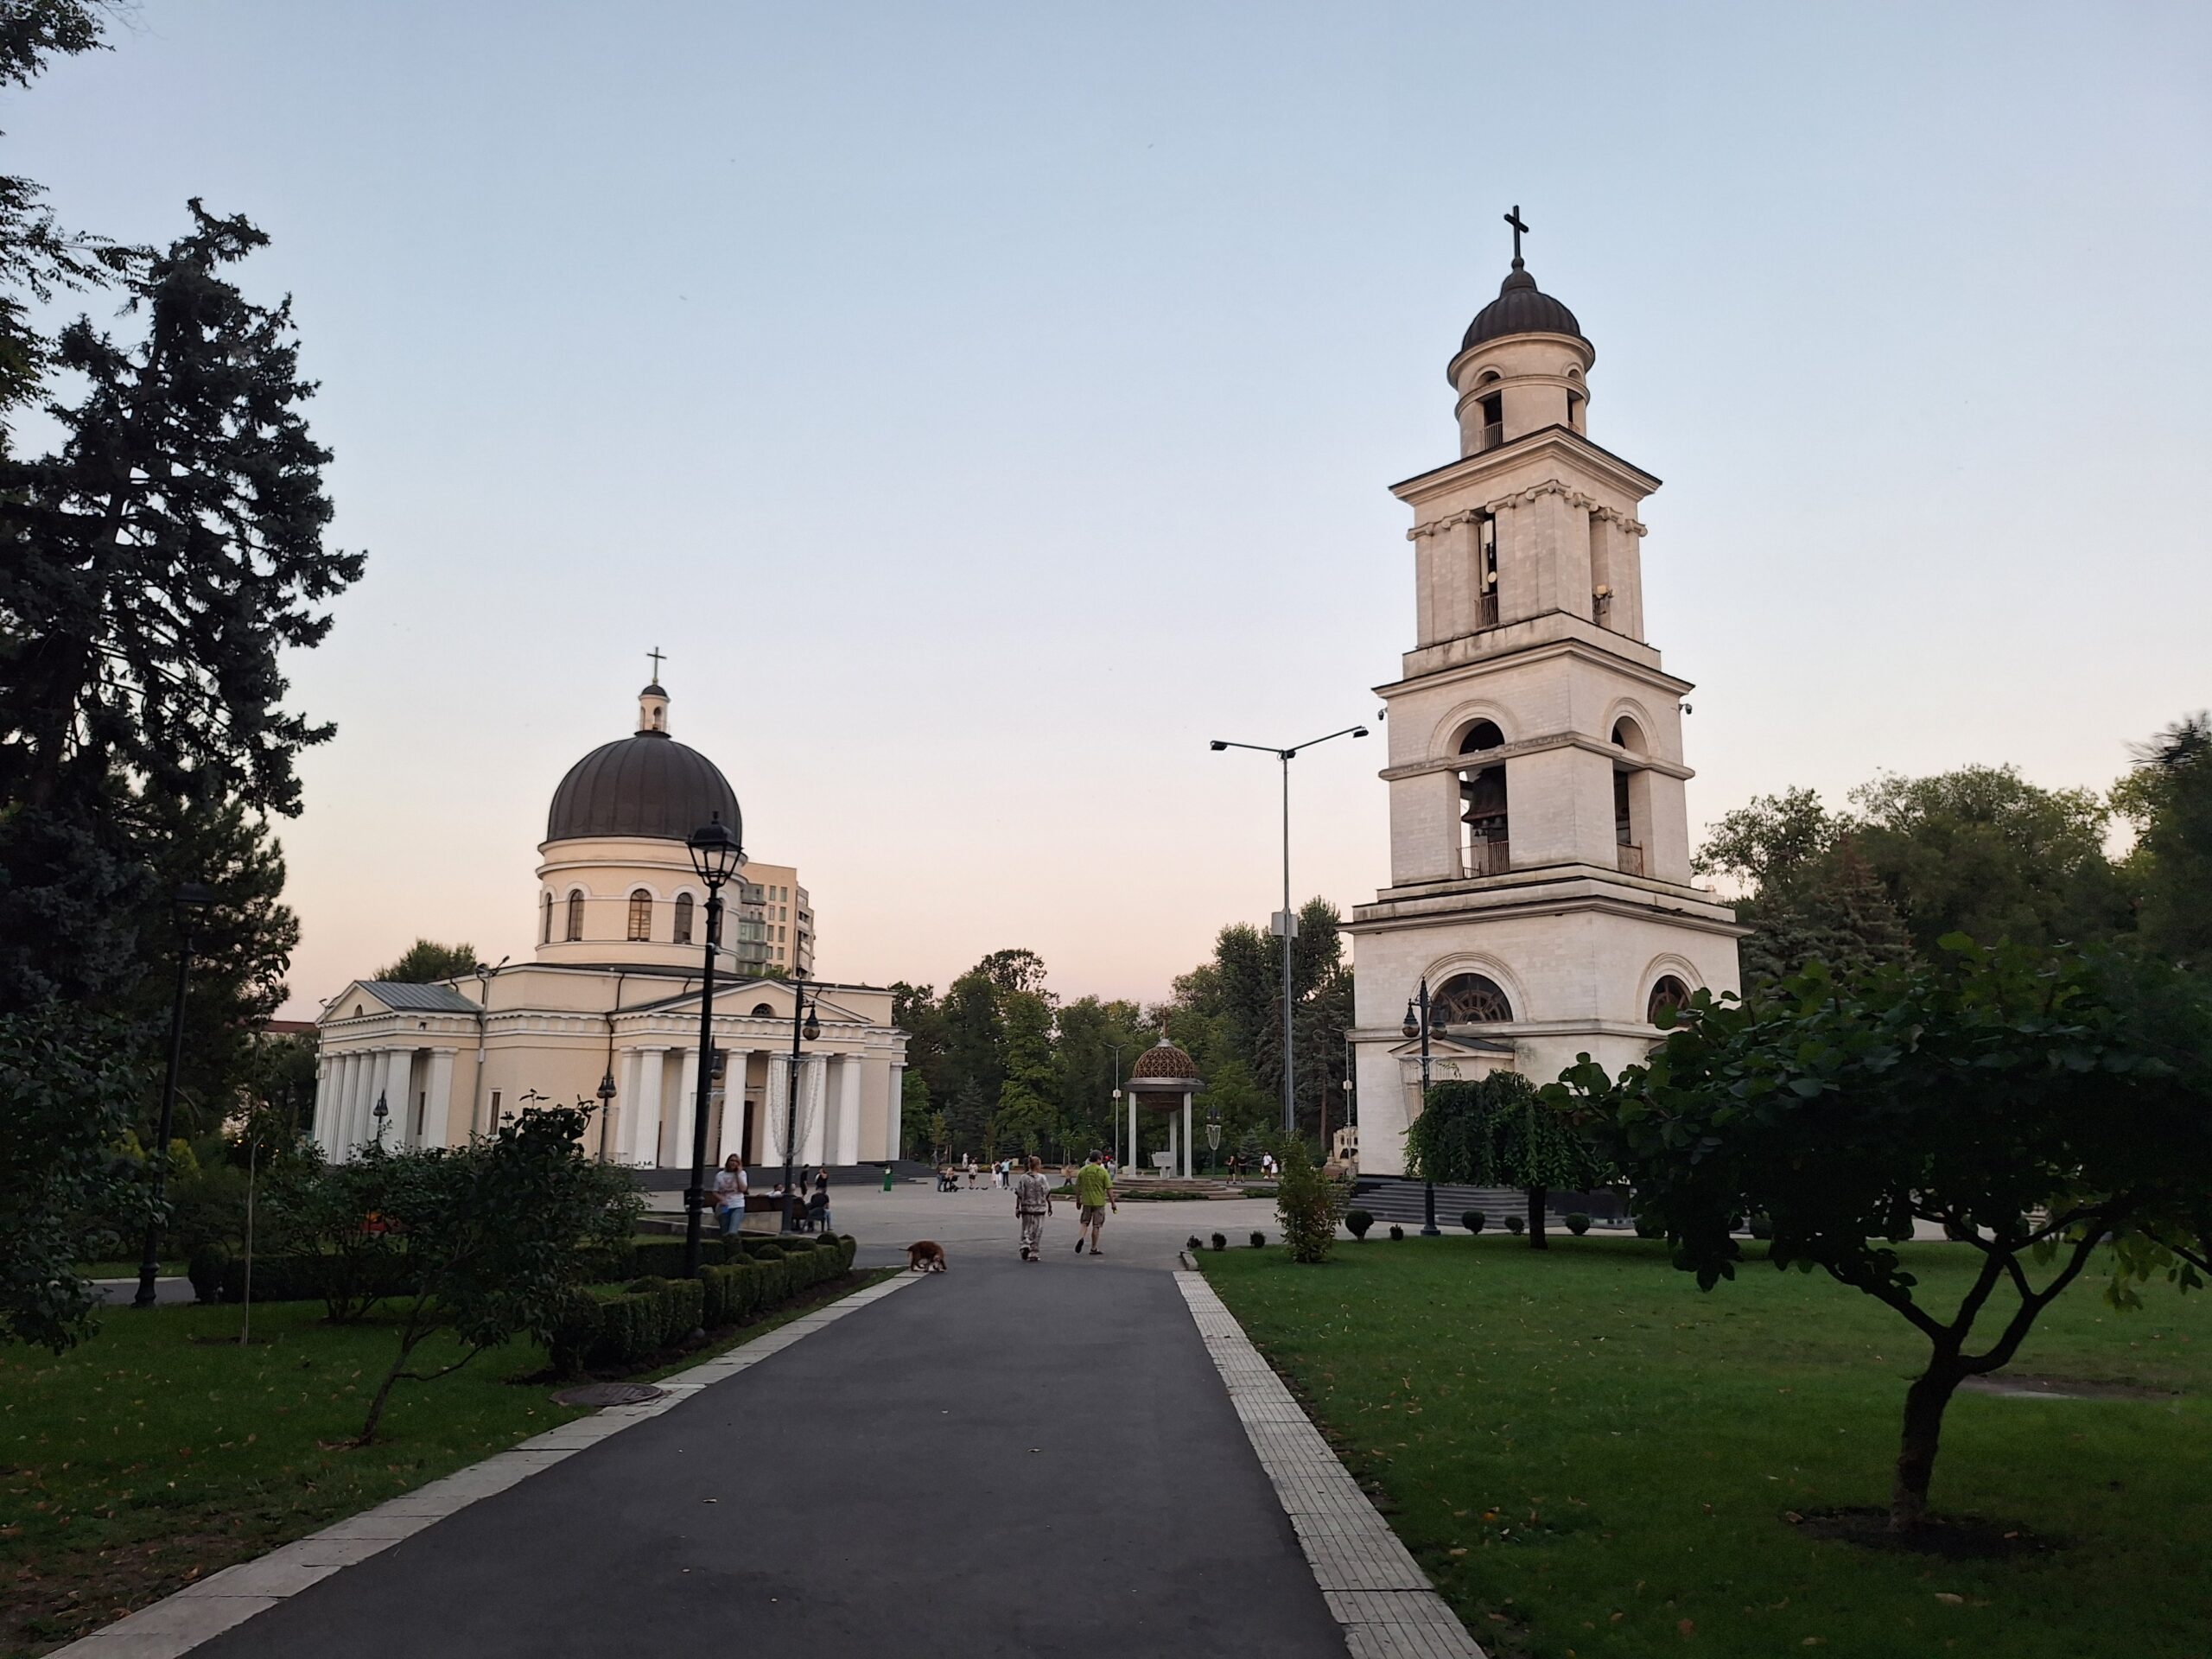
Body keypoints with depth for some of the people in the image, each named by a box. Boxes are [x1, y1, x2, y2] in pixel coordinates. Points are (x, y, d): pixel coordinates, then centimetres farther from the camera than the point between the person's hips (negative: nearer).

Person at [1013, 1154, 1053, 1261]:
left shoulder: (1022, 1178, -2)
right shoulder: (1042, 1178, -8)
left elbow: (1019, 1195, -2)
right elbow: (1047, 1194, -5)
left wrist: (1017, 1208, 5)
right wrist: (1050, 1206, 6)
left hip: (1026, 1208, 2)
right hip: (1039, 1208, -2)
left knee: (1026, 1230, 15)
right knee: (1037, 1232, 6)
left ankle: (1025, 1245, -8)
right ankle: (1034, 1254, 8)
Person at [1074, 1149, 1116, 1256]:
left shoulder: (1082, 1170, 1)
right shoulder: (1103, 1172, -8)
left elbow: (1077, 1187, 5)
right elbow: (1109, 1189, -8)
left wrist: (1078, 1201, 16)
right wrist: (1113, 1203, -1)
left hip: (1086, 1201, 2)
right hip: (1099, 1202, -2)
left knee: (1084, 1222, 13)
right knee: (1096, 1225, 6)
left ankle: (1081, 1238, -14)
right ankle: (1094, 1248, 11)